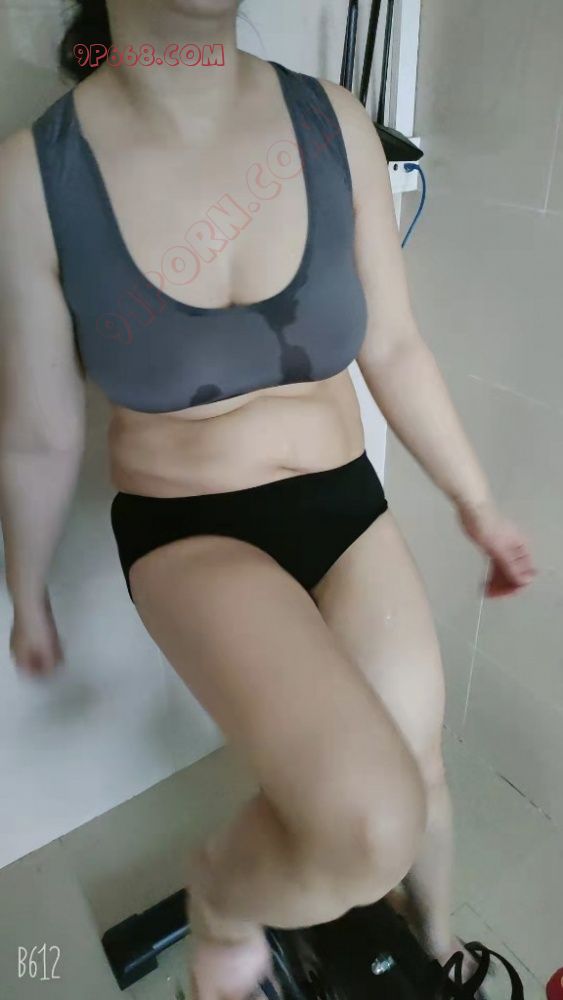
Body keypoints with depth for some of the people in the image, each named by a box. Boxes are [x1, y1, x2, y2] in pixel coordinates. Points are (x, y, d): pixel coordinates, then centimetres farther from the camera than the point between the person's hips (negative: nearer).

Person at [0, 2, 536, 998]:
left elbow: (394, 348, 4)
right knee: (369, 823, -27)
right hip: (188, 532, -3)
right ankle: (219, 893, 12)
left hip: (343, 505, 4)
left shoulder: (334, 123, -4)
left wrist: (476, 504, 11)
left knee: (420, 777, 17)